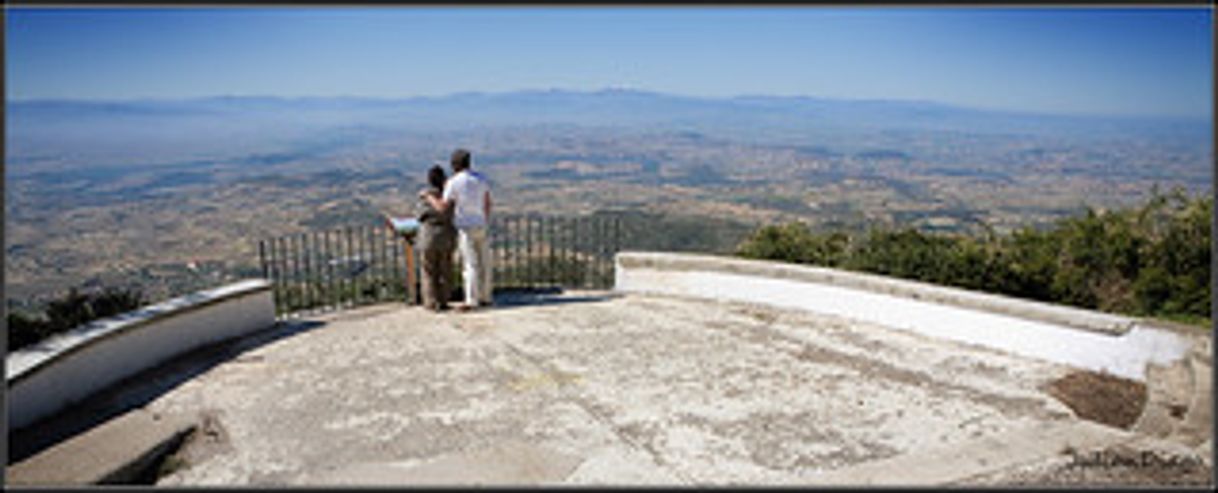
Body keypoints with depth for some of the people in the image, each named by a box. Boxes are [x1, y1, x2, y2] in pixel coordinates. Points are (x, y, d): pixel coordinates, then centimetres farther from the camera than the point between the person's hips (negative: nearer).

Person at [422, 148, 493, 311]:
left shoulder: (453, 183, -10)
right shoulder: (482, 179, 6)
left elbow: (442, 207, -11)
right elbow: (487, 204, 9)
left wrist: (428, 197, 6)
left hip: (464, 228, -5)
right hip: (480, 226, 5)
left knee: (470, 264, -6)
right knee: (484, 263, 10)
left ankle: (471, 301, -6)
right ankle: (484, 297, 16)